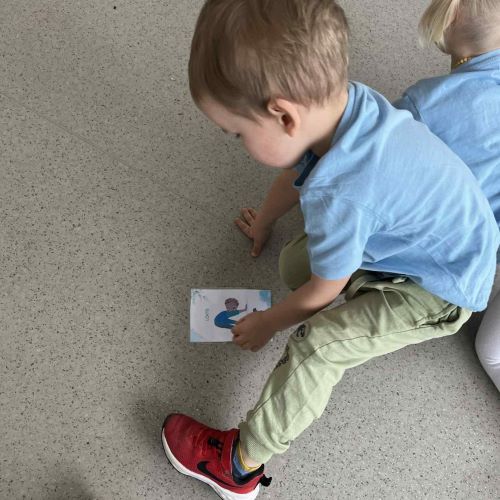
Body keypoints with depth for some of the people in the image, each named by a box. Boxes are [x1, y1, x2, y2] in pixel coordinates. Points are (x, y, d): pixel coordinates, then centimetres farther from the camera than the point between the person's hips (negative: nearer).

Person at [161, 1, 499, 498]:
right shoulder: (344, 98, -15)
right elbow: (295, 173, 8)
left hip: (440, 291, -8)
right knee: (295, 262, 8)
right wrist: (263, 223, 28)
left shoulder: (338, 196, -38)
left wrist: (266, 323, 2)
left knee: (317, 344, -20)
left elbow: (322, 294, -18)